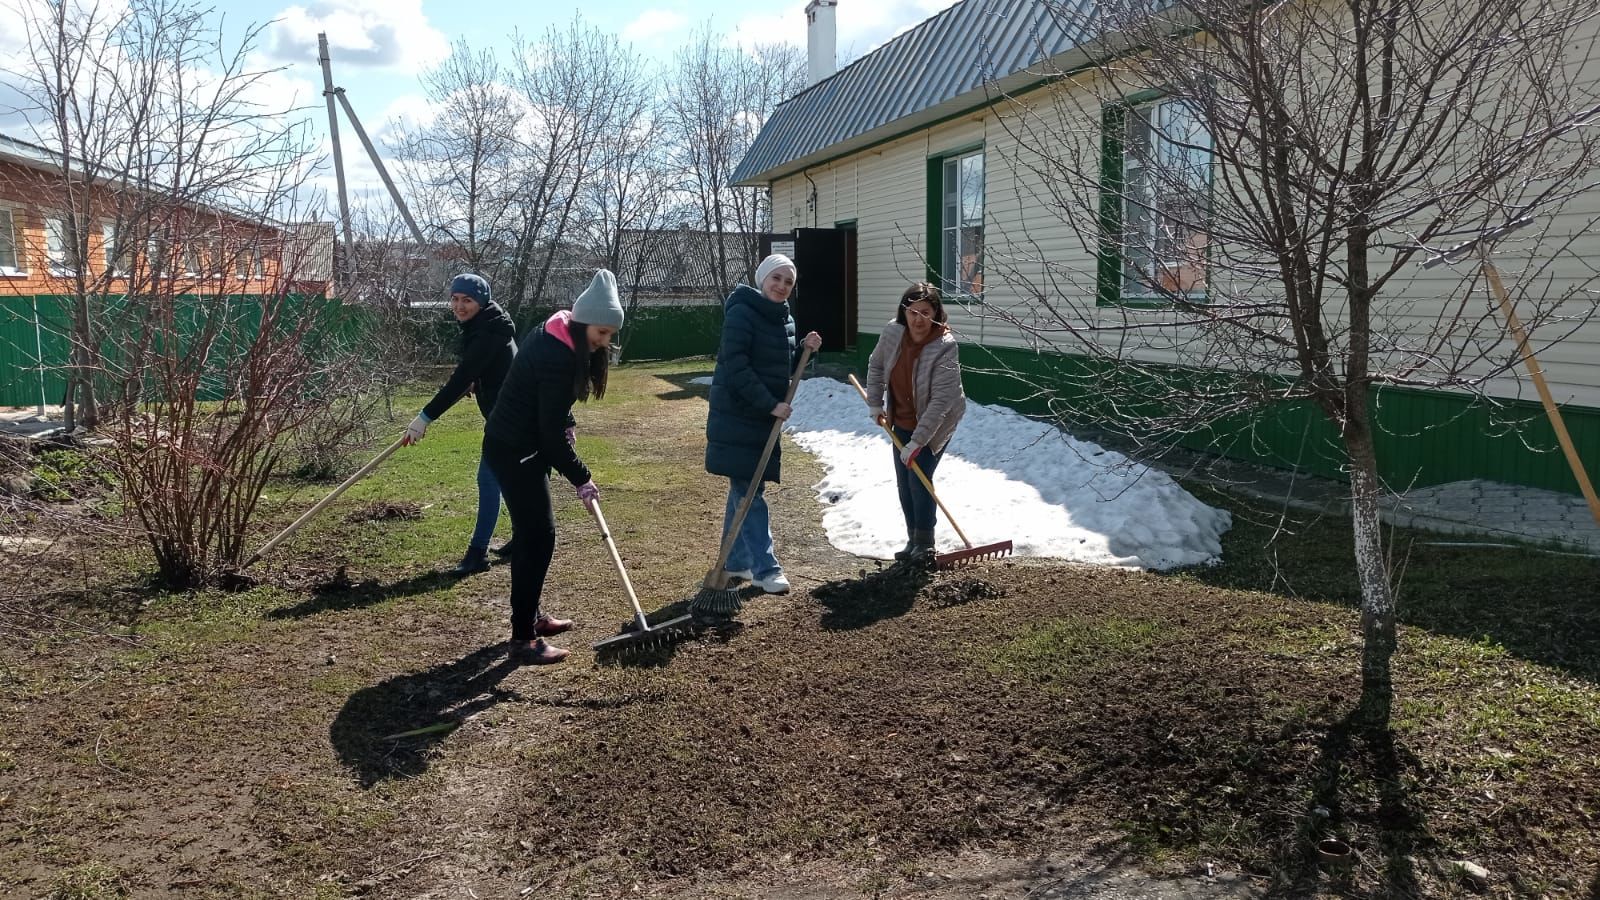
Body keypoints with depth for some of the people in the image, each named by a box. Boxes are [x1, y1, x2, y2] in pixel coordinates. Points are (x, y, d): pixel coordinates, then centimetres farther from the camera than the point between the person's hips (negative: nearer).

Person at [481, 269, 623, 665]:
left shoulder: (558, 339, 4)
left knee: (531, 533, 18)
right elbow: (551, 434, -24)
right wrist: (581, 478, -16)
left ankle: (529, 616, 31)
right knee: (538, 536, -9)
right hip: (514, 450, -10)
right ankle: (523, 638, -3)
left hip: (523, 445, 10)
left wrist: (567, 424, 5)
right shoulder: (557, 356, -27)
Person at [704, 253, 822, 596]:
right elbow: (736, 367, -20)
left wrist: (805, 350, -1)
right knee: (749, 493, -5)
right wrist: (771, 404, -21)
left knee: (745, 490, 13)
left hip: (765, 418, 8)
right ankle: (765, 568, -1)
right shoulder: (742, 313, -13)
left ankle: (736, 563, 22)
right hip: (737, 416, -8)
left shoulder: (785, 319, 13)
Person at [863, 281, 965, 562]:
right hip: (902, 422, 6)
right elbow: (876, 366, 7)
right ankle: (913, 540, 24)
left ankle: (924, 544, 4)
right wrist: (876, 405, 2)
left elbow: (941, 401, -30)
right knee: (903, 483, 10)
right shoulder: (892, 333, -14)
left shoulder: (945, 347, -29)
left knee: (919, 478, -12)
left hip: (935, 425, -6)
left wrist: (917, 442, -32)